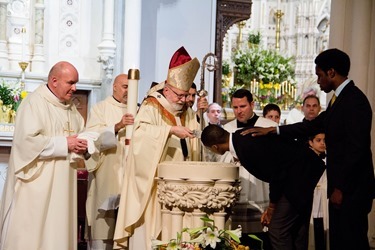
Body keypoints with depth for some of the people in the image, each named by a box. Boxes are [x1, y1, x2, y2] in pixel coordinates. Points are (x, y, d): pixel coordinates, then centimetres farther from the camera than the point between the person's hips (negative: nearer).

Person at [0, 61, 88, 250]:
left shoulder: (70, 107, 14)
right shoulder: (34, 103, -12)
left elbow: (81, 133, 18)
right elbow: (27, 140, -21)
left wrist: (81, 145, -5)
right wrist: (64, 144, -19)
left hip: (61, 183, 8)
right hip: (36, 181, -8)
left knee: (57, 232, 7)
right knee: (30, 230, -4)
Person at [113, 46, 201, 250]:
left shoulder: (188, 114, 14)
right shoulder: (151, 108, -6)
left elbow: (195, 148, 19)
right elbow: (141, 131, -25)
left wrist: (200, 136, -3)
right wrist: (171, 130, -33)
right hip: (153, 181, -5)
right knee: (150, 223, -6)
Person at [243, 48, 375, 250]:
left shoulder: (354, 100, -17)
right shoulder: (339, 99, 14)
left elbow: (356, 149, -21)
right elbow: (313, 126, 20)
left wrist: (340, 188, -17)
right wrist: (272, 130, 17)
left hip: (352, 189, -10)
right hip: (341, 186, 10)